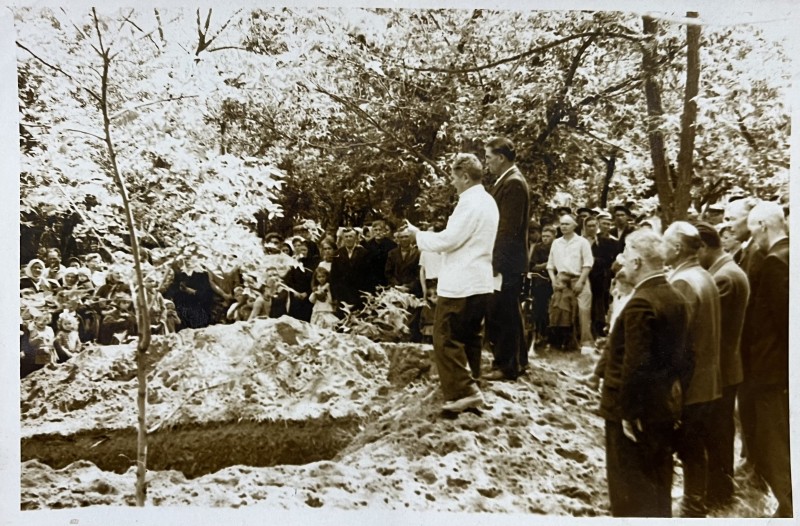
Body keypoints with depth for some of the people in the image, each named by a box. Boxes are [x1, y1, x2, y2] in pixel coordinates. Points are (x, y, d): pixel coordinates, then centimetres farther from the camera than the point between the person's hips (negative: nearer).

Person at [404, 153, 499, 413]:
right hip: (480, 282, 10)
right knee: (469, 337, 16)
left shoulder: (470, 202, -16)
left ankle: (465, 391, -6)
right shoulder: (488, 201, 15)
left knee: (446, 338, -5)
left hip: (461, 284, -10)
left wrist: (419, 235, -4)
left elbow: (448, 240, -18)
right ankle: (471, 389, 23)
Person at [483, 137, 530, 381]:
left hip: (506, 263, -10)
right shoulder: (510, 181, 14)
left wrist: (496, 264, -21)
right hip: (506, 261, 10)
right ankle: (517, 361, 29)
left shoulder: (512, 183, -16)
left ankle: (506, 366, 8)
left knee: (500, 314, -3)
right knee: (509, 314, 18)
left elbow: (509, 228, -21)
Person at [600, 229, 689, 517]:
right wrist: (671, 387, 18)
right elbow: (679, 353, 11)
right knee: (657, 483, 21)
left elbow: (635, 364, -26)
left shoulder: (641, 303, -23)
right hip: (664, 404, 9)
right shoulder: (675, 297, 5)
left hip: (635, 409, -9)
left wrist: (627, 413, -19)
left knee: (630, 489, 6)